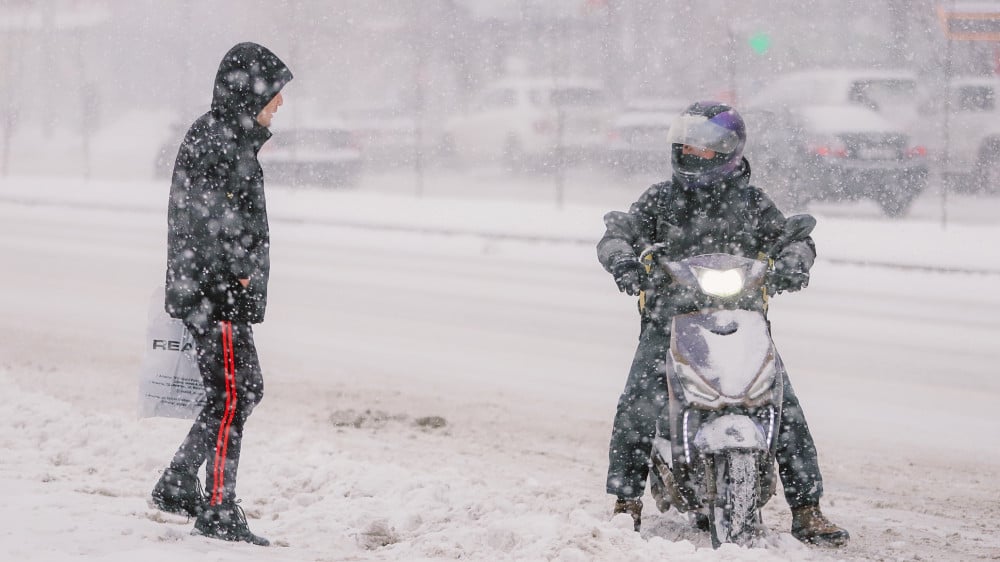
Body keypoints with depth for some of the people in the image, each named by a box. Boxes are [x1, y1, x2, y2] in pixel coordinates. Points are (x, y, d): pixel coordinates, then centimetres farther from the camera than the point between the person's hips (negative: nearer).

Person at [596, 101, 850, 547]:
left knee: (786, 410, -13)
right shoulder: (662, 199, 8)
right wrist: (624, 262, -25)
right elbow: (619, 234, -1)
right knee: (637, 408, -21)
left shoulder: (751, 203, 8)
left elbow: (794, 239, 4)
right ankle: (626, 502, -7)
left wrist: (792, 263, -21)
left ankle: (807, 511, -6)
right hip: (670, 321, 0)